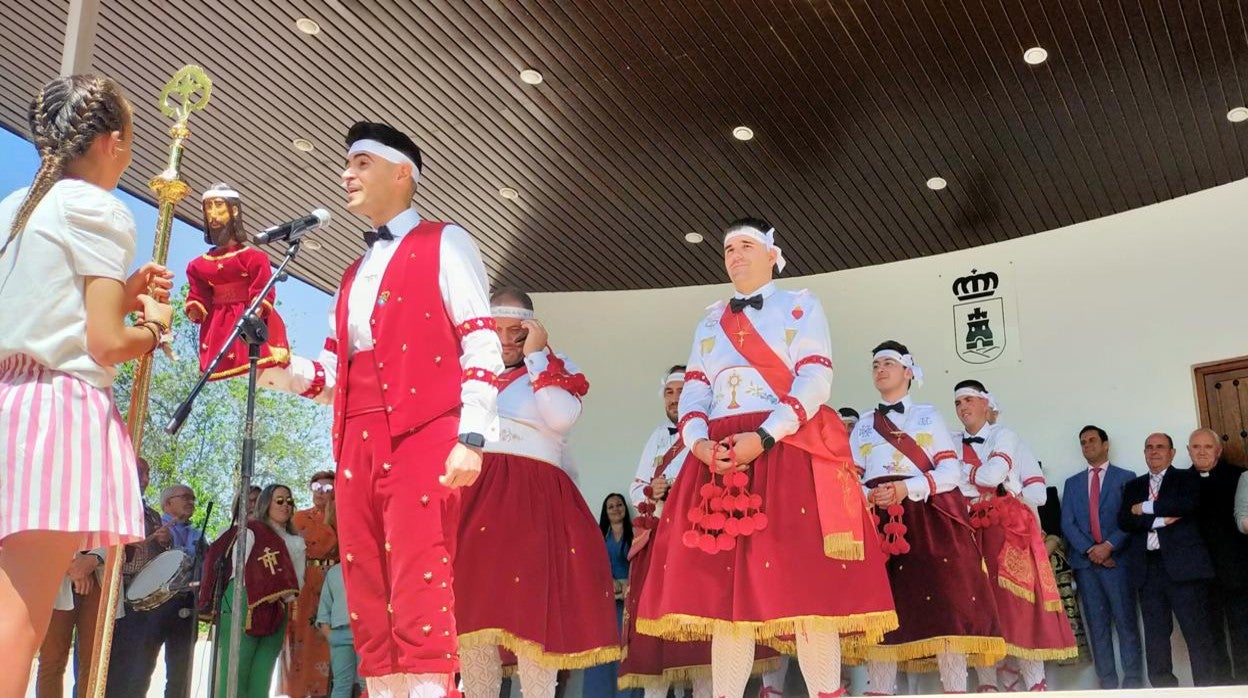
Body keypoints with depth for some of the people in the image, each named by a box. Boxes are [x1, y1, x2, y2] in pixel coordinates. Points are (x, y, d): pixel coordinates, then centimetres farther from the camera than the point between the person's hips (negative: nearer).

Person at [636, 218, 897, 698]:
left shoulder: (801, 307, 10)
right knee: (722, 582, -2)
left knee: (805, 579, -11)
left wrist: (763, 436, -17)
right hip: (719, 456, 4)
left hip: (787, 449, -4)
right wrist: (699, 443, -8)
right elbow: (694, 392, 14)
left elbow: (815, 380, -4)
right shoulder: (709, 321, 23)